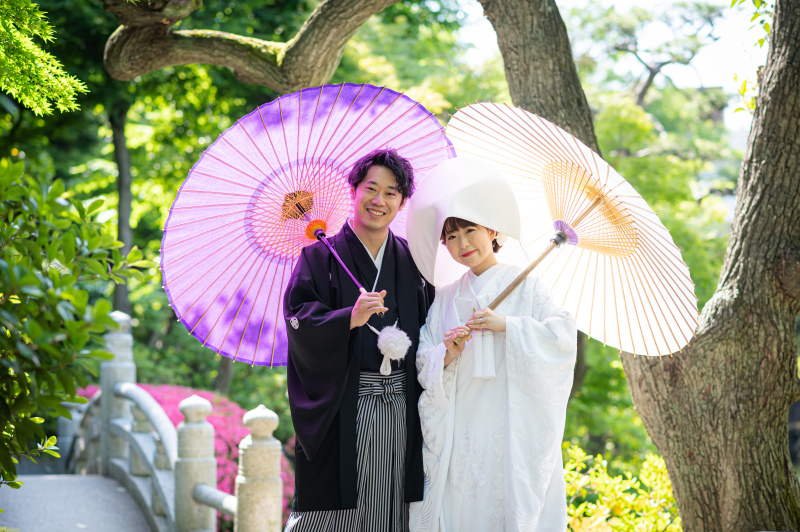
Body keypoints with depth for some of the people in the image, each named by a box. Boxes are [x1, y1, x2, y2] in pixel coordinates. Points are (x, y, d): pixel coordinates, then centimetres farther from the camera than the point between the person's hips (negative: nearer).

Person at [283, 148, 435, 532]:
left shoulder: (412, 260, 13)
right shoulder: (322, 257, 3)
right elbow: (299, 321, -9)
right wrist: (350, 318, -24)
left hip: (402, 409, 3)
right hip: (342, 409, -3)